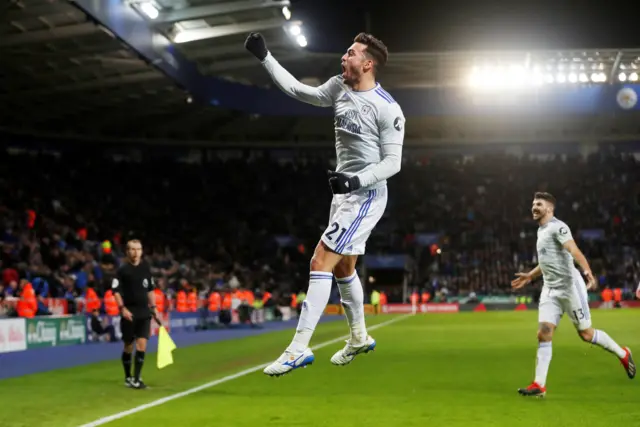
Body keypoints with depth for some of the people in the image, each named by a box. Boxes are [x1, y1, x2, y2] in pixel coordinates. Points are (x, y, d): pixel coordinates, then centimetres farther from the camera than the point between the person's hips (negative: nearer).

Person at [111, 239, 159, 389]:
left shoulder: (146, 268, 8)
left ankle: (136, 379, -3)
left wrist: (153, 307, 13)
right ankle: (128, 377, 22)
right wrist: (122, 308, -17)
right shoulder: (123, 270, -5)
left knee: (142, 344, -7)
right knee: (128, 346, 6)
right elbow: (116, 290, -7)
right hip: (129, 312, -3)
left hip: (144, 312, 3)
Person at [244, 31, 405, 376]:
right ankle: (359, 338, 40)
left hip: (366, 195, -8)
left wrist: (358, 180, -28)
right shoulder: (339, 88, 3)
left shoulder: (387, 108, -17)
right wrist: (264, 56, 1)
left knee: (320, 263, -14)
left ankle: (299, 348, -12)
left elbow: (393, 161, -16)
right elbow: (297, 90, 4)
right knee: (343, 268, 20)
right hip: (345, 191, 8)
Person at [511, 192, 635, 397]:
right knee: (544, 333, -5)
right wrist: (529, 276, 35)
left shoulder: (557, 227, -12)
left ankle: (623, 354, 25)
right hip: (550, 289, 8)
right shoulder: (542, 230, 16)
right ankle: (539, 385, -5)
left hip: (569, 286, -8)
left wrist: (587, 271, -42)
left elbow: (575, 252, -27)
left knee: (586, 334, 1)